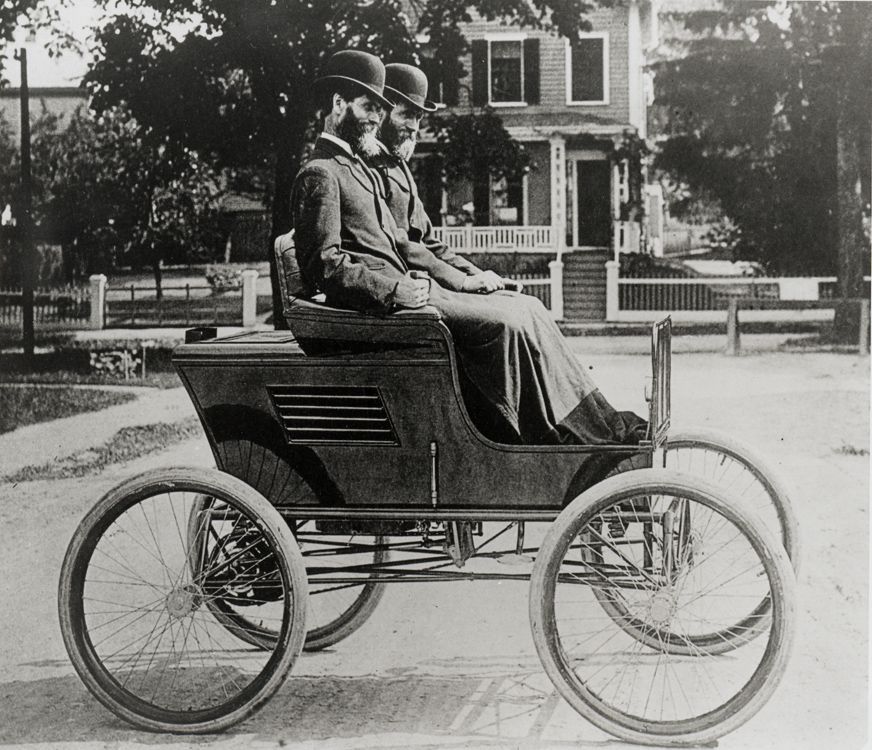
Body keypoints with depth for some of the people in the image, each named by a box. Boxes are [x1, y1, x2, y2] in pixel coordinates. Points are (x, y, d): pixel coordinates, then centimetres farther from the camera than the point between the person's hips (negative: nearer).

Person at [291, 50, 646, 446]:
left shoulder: (360, 171, 24)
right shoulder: (320, 174, -8)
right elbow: (324, 265, -17)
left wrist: (463, 281, 11)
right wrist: (397, 290, -23)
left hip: (402, 290, 10)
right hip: (378, 306, -10)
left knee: (526, 311, -4)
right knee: (509, 323, -20)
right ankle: (597, 430, -13)